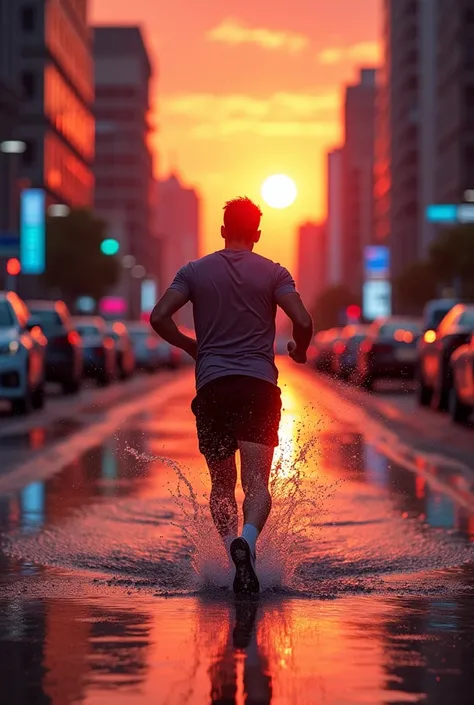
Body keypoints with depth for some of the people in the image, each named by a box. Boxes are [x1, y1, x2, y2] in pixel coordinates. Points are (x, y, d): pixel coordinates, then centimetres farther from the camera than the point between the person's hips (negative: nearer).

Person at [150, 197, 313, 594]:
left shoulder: (195, 271, 9)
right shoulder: (274, 273, 5)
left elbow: (159, 317, 0)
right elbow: (303, 321, -7)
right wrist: (300, 351, 14)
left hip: (212, 386, 2)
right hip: (259, 385, -1)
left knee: (221, 484, 16)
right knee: (257, 483, -10)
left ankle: (235, 553, 10)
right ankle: (246, 541, -37)